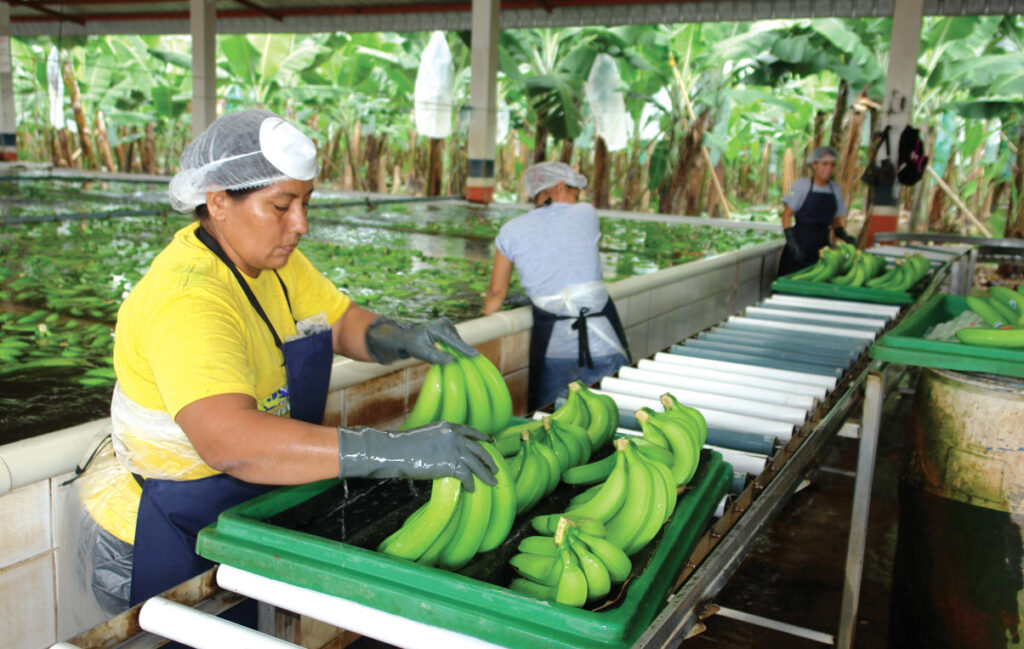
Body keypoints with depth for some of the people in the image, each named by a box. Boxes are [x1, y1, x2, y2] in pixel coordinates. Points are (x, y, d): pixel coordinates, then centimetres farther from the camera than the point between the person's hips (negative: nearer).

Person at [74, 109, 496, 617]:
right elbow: (229, 440, -46)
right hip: (174, 550, -8)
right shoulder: (187, 302, -32)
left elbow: (342, 322, 4)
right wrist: (395, 451, -51)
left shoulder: (272, 258, -2)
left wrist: (401, 339, -20)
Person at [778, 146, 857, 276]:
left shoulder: (835, 188, 10)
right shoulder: (801, 184, -3)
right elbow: (787, 214, -6)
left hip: (823, 243, 4)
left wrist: (843, 236, 0)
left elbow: (835, 219, 19)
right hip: (801, 240, -4)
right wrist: (791, 241, -17)